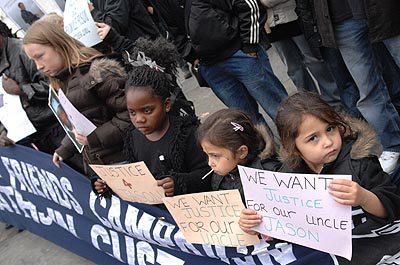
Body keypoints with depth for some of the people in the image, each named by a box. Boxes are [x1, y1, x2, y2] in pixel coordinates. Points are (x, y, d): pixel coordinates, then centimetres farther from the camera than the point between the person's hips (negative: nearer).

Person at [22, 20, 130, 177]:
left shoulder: (97, 71, -16)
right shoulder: (62, 81, 13)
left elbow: (130, 114, -20)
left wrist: (95, 137, -17)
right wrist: (65, 149, 9)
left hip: (119, 161, -7)